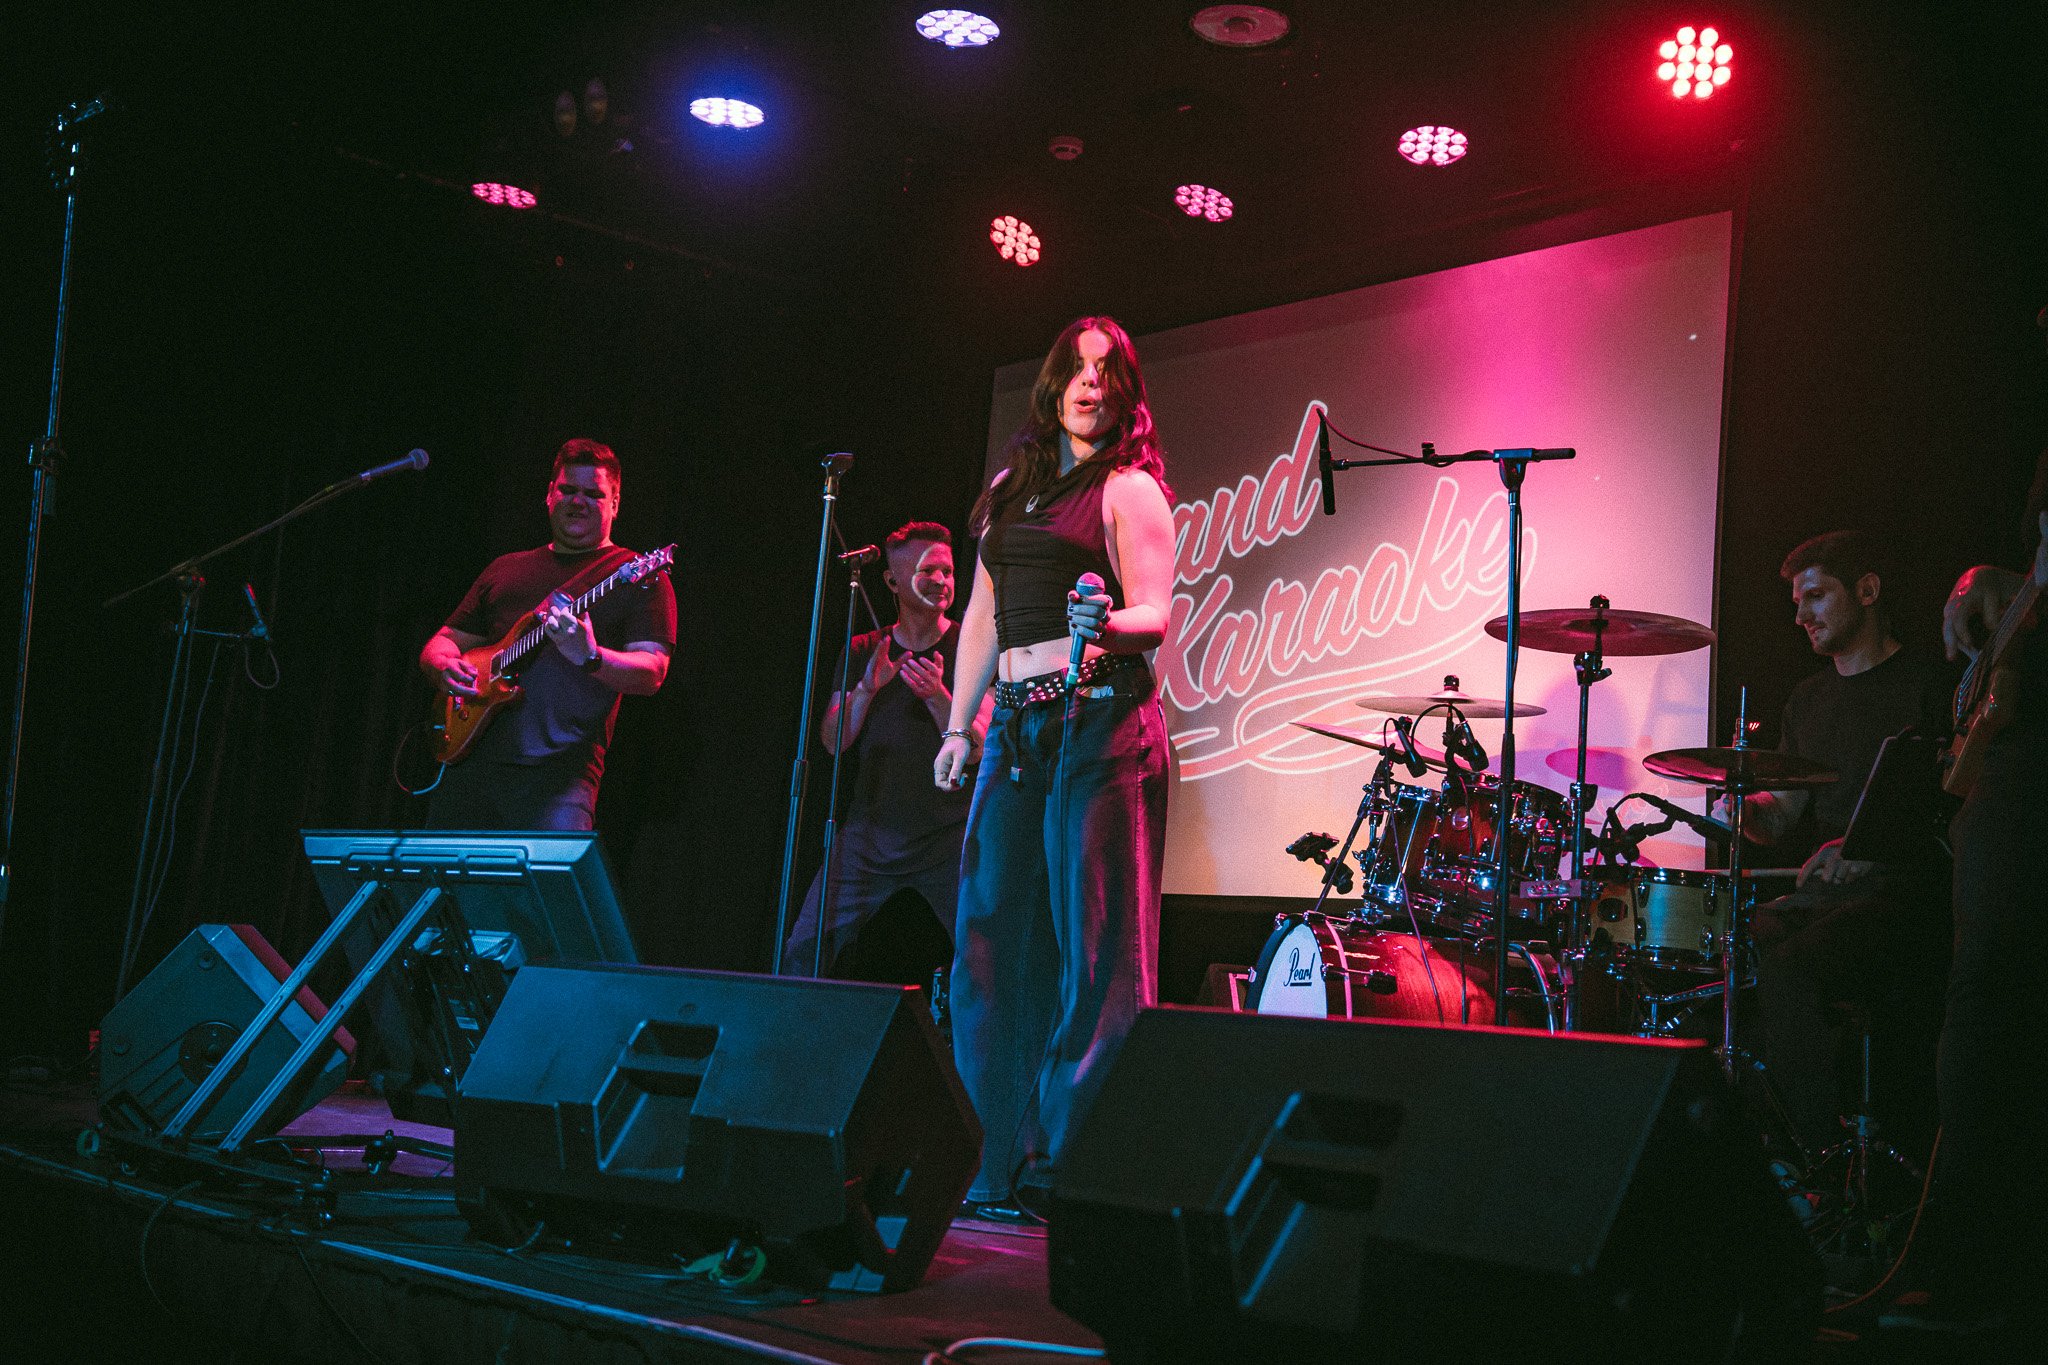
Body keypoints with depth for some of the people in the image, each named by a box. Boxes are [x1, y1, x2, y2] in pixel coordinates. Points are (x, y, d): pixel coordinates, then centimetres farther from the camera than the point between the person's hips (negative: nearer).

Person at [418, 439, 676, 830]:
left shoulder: (638, 578, 6)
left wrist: (589, 657, -24)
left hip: (558, 770, -5)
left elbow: (651, 675, -5)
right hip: (470, 757, 5)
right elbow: (445, 639, 27)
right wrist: (443, 667, 3)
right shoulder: (505, 570, 23)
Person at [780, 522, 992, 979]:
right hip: (869, 834, 2)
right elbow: (832, 740, 4)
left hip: (949, 836, -2)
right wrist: (866, 688, -14)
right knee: (802, 954, -6)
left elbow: (978, 744, -6)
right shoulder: (861, 653, 11)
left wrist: (937, 695, -24)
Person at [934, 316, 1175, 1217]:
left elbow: (1156, 616, -8)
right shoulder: (1011, 486, 20)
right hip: (1014, 727, 7)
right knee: (993, 937, 7)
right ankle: (1009, 1156, 15)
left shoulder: (1129, 488, 1)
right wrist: (959, 723, 18)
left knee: (1092, 945, -7)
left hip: (1099, 722, -7)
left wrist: (1106, 628, -30)